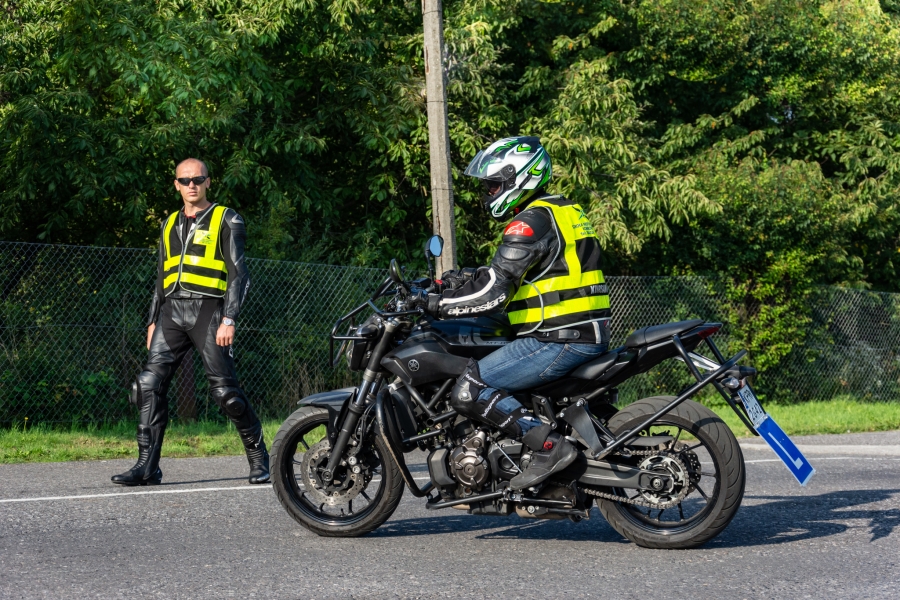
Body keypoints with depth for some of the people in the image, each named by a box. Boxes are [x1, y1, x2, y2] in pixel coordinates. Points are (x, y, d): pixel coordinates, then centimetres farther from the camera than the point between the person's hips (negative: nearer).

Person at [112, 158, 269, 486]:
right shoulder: (170, 224, 21)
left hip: (207, 309, -5)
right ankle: (147, 466, -6)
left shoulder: (226, 220, 5)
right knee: (149, 383, -7)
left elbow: (239, 274, -2)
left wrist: (229, 319, -12)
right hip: (172, 311, 5)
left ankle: (258, 457, 6)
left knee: (225, 390, -9)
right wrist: (153, 321, 19)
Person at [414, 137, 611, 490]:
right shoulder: (562, 210, 19)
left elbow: (493, 293, -17)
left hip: (560, 340, -11)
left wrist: (434, 304, -9)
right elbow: (508, 273, 27)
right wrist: (458, 279, 22)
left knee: (468, 392, -13)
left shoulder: (532, 221, -12)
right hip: (587, 334, 11)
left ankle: (549, 446, -17)